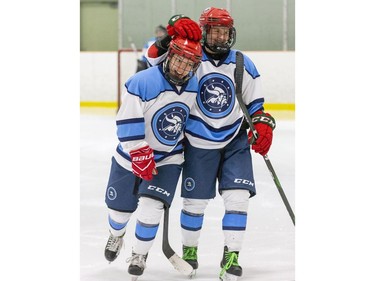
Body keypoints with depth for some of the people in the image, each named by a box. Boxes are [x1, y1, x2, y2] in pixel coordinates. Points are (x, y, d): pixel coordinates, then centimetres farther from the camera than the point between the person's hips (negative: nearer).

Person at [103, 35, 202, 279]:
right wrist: (140, 155, -26)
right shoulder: (143, 82, -25)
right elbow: (127, 122, -24)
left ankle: (140, 255, 10)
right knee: (121, 208, 12)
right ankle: (116, 236, 48)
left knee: (151, 208, -14)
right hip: (132, 155, -2)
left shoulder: (193, 86, -6)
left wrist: (186, 142, 19)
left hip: (168, 159, 2)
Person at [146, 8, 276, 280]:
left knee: (238, 197, -9)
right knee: (195, 201, 5)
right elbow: (154, 58, -15)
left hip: (235, 141, 2)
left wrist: (263, 125, -8)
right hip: (199, 143, -2)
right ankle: (189, 250, 28)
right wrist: (171, 39, -31)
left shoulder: (243, 65, 0)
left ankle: (231, 257, 0)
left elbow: (255, 103, 8)